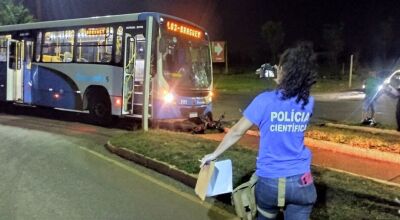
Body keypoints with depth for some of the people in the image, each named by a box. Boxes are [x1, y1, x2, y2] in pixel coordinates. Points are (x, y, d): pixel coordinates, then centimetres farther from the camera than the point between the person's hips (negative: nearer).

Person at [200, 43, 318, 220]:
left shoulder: (265, 101, -12)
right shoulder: (308, 103, -2)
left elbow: (237, 132, -5)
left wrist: (214, 154, 7)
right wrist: (281, 86, 13)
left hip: (269, 181, -1)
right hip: (300, 181, 2)